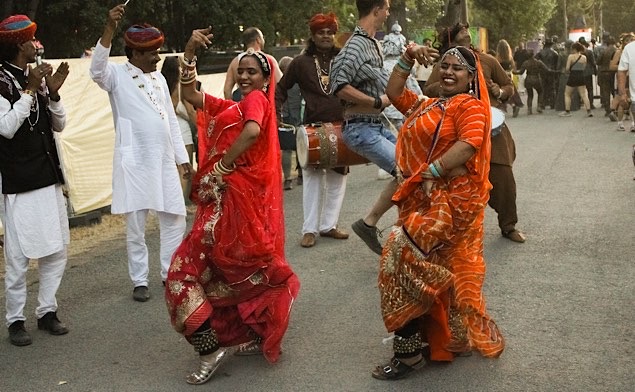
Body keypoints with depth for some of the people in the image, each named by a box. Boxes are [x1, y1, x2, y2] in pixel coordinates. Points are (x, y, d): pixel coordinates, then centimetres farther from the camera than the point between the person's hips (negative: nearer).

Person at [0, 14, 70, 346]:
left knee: (56, 251, 11)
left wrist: (53, 93, -5)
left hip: (48, 178, 7)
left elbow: (59, 125, 11)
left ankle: (47, 311, 23)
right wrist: (30, 91, -16)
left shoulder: (36, 78, 11)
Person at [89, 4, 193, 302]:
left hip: (164, 160, 6)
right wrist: (110, 28, -35)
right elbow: (96, 70, -26)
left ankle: (171, 273, 22)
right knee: (135, 224, 1)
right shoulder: (118, 75, -3)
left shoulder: (159, 78, 15)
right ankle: (139, 281, 12)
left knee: (175, 217, 8)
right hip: (134, 161, -5)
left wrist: (183, 158, 15)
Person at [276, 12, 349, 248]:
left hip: (340, 126, 2)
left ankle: (329, 225, 19)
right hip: (313, 128, -2)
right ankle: (310, 229, 5)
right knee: (312, 177, -1)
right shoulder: (301, 62, 3)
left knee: (337, 177, 8)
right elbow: (282, 88, 13)